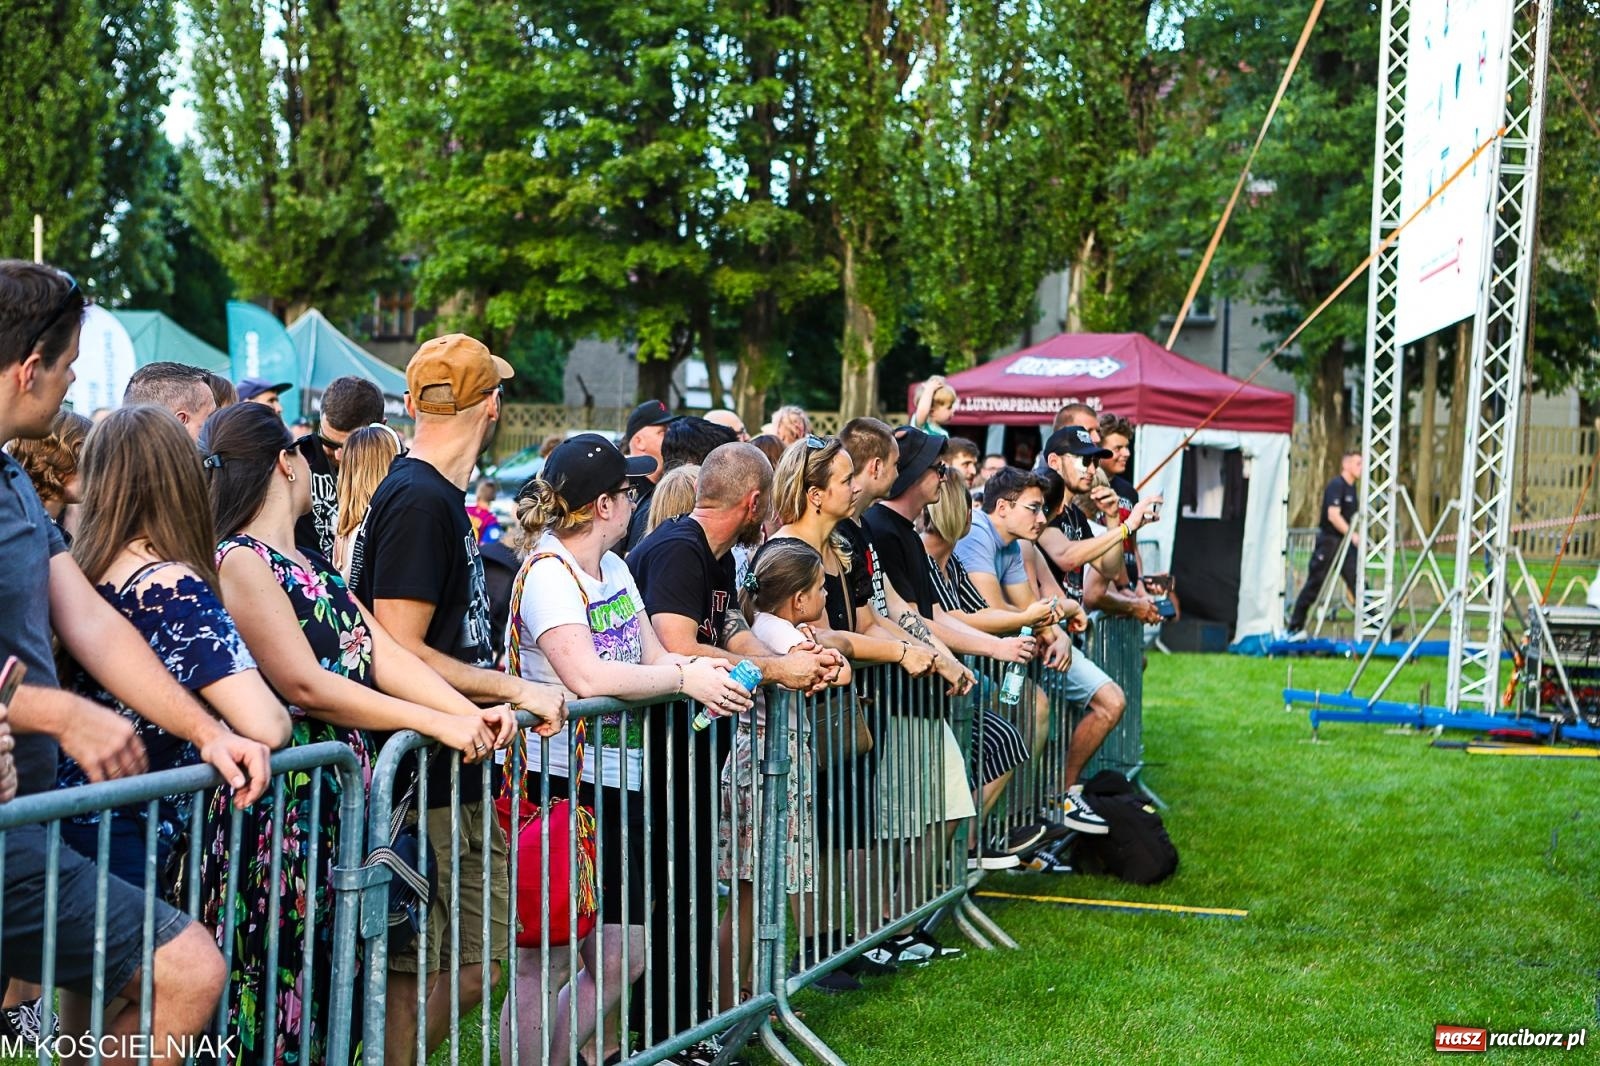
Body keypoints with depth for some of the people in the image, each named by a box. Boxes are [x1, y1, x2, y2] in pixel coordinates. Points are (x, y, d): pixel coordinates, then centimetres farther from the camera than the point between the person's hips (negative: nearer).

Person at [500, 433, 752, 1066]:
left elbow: (653, 657, 13)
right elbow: (586, 677, -28)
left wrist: (698, 668, -8)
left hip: (617, 784, 9)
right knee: (545, 962, -1)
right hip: (562, 783, -9)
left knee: (620, 959, 14)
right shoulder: (548, 573, -15)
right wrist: (684, 678, -20)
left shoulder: (614, 568, 14)